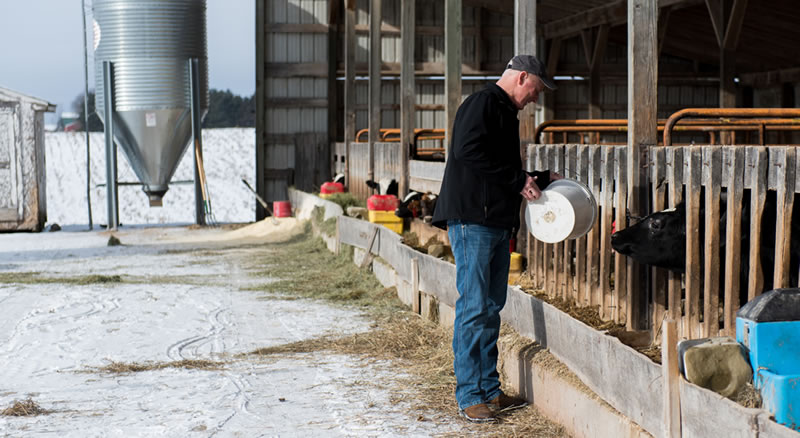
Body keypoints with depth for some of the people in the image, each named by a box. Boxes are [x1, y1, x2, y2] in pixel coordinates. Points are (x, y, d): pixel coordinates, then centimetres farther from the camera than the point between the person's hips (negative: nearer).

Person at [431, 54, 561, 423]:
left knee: (491, 308, 11)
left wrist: (543, 178, 26)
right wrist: (518, 181, -17)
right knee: (474, 307, -8)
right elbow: (468, 151, -22)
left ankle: (489, 391, 17)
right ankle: (469, 396, -4)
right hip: (472, 220, -10)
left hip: (497, 223, 10)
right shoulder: (482, 104, -7)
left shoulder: (505, 112, 23)